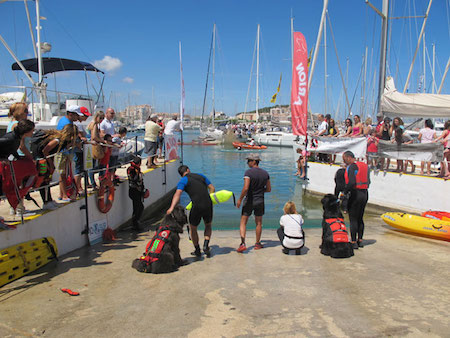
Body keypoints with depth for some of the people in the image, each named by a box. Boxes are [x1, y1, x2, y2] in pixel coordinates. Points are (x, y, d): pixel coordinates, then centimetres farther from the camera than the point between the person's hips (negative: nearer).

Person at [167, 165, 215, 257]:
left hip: (196, 207, -3)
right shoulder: (201, 176, 17)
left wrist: (172, 207, -23)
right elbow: (212, 188, 15)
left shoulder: (183, 181, 4)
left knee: (193, 228, 20)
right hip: (208, 204, 3)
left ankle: (197, 250, 27)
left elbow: (177, 194, -13)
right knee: (208, 225, 27)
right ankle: (206, 245, 8)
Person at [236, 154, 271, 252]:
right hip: (260, 201, 4)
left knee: (243, 222, 4)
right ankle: (257, 243, 24)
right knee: (259, 223, 16)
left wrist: (240, 199, -12)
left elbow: (245, 188, -23)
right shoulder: (265, 173, 2)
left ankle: (243, 243, -7)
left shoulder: (248, 172, -15)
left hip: (249, 201, -4)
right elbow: (269, 189, 7)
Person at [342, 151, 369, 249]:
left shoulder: (351, 167, -14)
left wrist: (344, 192, -15)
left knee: (353, 219, -1)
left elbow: (351, 182, -26)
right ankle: (360, 240, 22)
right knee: (360, 218, 16)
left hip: (355, 194, -8)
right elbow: (368, 181, 15)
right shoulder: (365, 166, 12)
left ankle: (354, 242, 2)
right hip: (365, 194, 8)